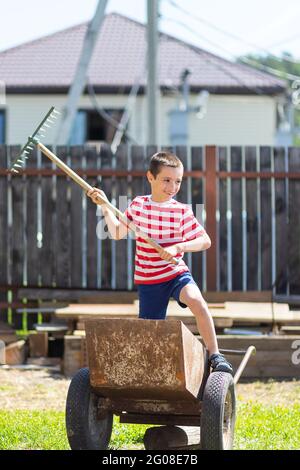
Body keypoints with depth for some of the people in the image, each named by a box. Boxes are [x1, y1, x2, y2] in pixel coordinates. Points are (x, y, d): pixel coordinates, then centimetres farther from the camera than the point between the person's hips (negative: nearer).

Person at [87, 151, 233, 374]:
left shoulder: (182, 211, -5)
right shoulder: (138, 205, 2)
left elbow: (205, 241, -7)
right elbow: (117, 233, 8)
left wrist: (177, 248, -21)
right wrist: (105, 207, 0)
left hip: (176, 272, -2)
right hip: (147, 278, 2)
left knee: (197, 301, -30)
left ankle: (215, 355, -23)